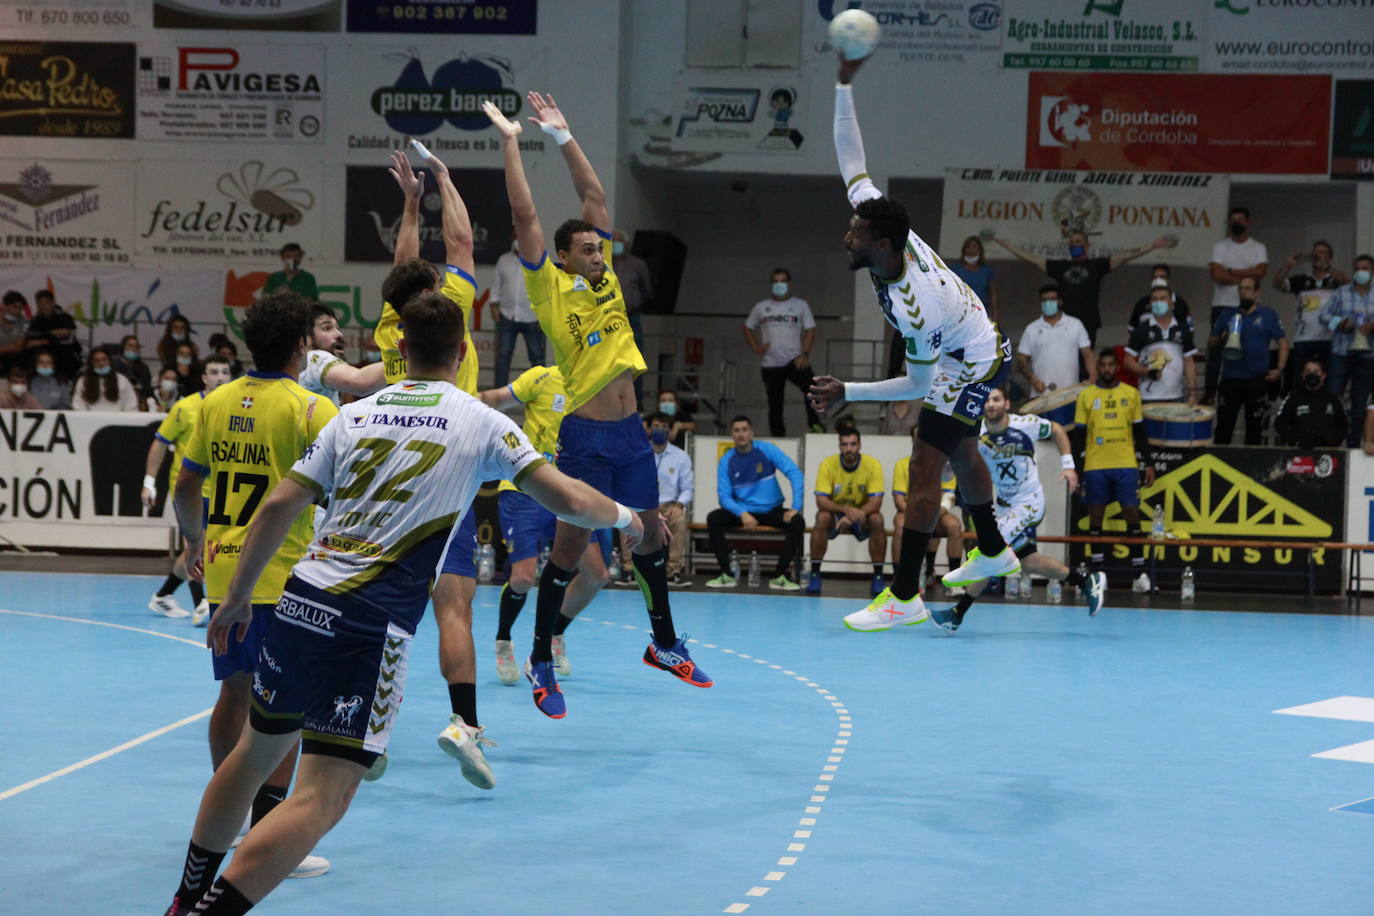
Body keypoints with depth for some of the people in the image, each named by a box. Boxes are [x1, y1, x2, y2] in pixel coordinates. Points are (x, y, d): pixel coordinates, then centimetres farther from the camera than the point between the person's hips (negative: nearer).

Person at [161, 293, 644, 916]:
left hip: (300, 601, 6)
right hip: (370, 625, -5)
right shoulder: (480, 422, 2)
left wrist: (237, 597, 16)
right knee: (324, 798, -6)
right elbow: (569, 501, -2)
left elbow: (279, 506, 8)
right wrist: (624, 517, 19)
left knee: (258, 749, 24)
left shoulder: (356, 414, 12)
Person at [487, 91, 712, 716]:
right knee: (572, 543, -3)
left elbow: (595, 196, 11)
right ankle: (540, 662, 7)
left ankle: (665, 643, 29)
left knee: (650, 532, 14)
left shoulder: (606, 277, 7)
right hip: (585, 436, -6)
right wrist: (510, 142, -7)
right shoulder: (551, 288, -7)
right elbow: (526, 217, -11)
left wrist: (563, 135, 10)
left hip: (631, 432, 6)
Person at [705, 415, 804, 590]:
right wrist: (742, 514, -27)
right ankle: (726, 575, -16)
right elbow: (724, 496, -8)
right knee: (713, 519, -24)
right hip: (742, 511, 1)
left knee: (798, 522, -28)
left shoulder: (767, 450, -8)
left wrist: (796, 508, -22)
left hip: (772, 510, -1)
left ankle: (779, 576, -16)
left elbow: (794, 473, -13)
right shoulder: (726, 461, -4)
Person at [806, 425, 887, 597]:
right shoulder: (827, 464, -16)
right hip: (835, 514, 0)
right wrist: (846, 509, -41)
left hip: (861, 515, 0)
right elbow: (821, 501, -23)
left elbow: (875, 503, -22)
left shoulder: (873, 465, -16)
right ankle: (814, 574, -23)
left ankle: (878, 576, -20)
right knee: (822, 518, -33)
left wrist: (852, 516, -38)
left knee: (877, 520, -31)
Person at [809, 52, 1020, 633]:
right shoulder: (885, 225, -19)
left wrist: (847, 393, -22)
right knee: (960, 450, 26)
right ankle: (992, 552, 45)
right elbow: (852, 163, -12)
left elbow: (917, 385, -25)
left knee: (925, 469, -13)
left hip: (971, 366, -10)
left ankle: (904, 596, -12)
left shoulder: (911, 310, -38)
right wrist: (844, 88, -21)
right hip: (980, 344, 10)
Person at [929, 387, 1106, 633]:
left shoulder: (1026, 424, -16)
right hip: (1004, 504, 5)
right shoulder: (977, 436, -11)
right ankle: (1088, 581, 32)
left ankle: (958, 613, -8)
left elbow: (1056, 430, 3)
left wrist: (1067, 465, -3)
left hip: (1028, 503, -5)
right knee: (1030, 562, 11)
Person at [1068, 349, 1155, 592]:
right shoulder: (1086, 395, 5)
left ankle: (1139, 573, -2)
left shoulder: (1131, 394, 8)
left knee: (1132, 513, -3)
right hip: (1095, 466, 0)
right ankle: (1096, 572, 9)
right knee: (1095, 516, 3)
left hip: (1126, 465, 0)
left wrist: (1148, 463, 7)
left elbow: (1140, 432, 11)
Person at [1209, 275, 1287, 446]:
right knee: (1224, 426, 0)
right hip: (1230, 380, 1)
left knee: (1254, 427, 8)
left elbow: (1283, 343, 4)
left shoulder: (1268, 315, 4)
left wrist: (1279, 369, -7)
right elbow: (1211, 343, 12)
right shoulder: (1227, 315, 10)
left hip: (1257, 380, -1)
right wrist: (1221, 339, -11)